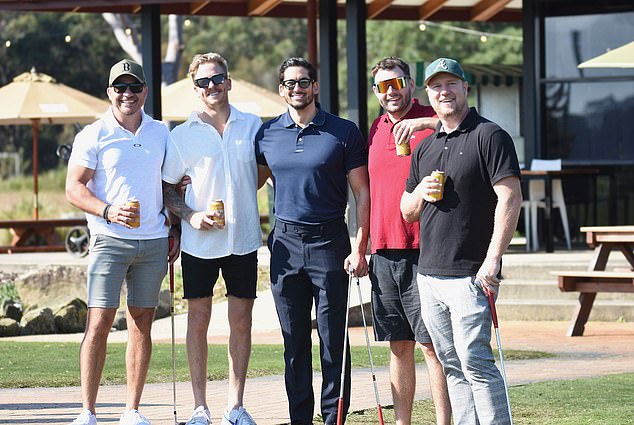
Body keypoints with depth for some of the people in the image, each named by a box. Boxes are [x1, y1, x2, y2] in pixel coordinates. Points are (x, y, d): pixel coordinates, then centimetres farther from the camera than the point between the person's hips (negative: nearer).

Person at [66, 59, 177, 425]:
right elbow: (74, 187, -4)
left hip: (154, 242, 4)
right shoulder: (93, 135, -1)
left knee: (142, 324, 5)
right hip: (110, 241, -4)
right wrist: (107, 211, -20)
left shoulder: (161, 133, 12)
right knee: (99, 322, -10)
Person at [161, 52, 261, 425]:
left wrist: (238, 198, 4)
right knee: (199, 320, 2)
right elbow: (167, 188, 4)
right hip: (200, 242, -1)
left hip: (243, 238, 1)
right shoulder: (184, 135, 0)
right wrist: (191, 215, -12)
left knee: (241, 321, 4)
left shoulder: (253, 126, 4)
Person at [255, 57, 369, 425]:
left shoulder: (344, 132, -1)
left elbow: (362, 193, -2)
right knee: (295, 341, 7)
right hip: (285, 242, 3)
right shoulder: (268, 134, 8)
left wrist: (359, 249, -9)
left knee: (334, 340, -2)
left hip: (329, 242, -3)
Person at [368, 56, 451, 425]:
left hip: (423, 251, -6)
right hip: (384, 252, 6)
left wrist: (424, 122, -32)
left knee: (431, 344, -6)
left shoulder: (431, 122, -3)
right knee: (399, 346, 10)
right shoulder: (376, 129, 15)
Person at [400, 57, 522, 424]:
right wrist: (420, 192, -1)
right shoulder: (425, 147, 18)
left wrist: (493, 259, -21)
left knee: (474, 360, -13)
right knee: (452, 365, 8)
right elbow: (407, 212, 23)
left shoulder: (490, 136, -5)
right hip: (429, 273, 8)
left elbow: (510, 198, -14)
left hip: (470, 274, -8)